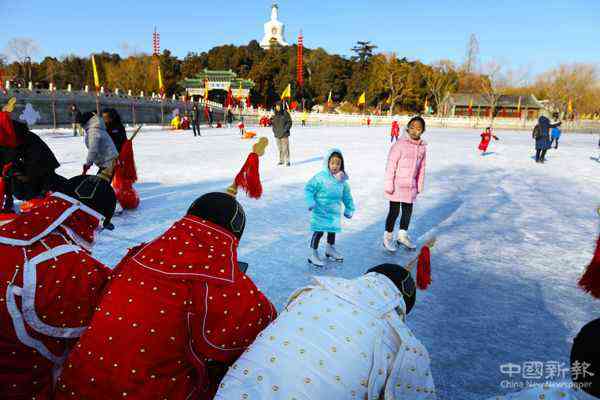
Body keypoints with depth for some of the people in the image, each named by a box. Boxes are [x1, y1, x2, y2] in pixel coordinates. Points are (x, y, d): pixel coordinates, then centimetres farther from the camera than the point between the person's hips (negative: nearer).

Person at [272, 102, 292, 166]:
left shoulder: (285, 113, -4)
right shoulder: (275, 114, 9)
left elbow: (289, 121, -3)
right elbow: (272, 122, 16)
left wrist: (286, 128, -13)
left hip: (284, 134, -4)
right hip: (277, 134, 5)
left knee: (285, 148, -6)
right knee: (280, 148, 10)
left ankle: (287, 161, 1)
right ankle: (281, 160, 19)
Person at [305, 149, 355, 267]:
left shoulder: (342, 180, 2)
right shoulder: (320, 177, -18)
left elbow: (347, 195, 14)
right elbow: (308, 189, -18)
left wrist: (349, 209, 18)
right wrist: (311, 202, -29)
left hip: (335, 211, 7)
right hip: (321, 211, -6)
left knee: (333, 230, 21)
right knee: (319, 231, -5)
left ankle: (330, 249, 43)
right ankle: (313, 255, 9)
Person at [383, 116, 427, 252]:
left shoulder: (422, 146, 3)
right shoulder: (400, 143, -15)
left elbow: (421, 167, 11)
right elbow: (391, 164, -14)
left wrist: (419, 185, 12)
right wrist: (389, 184, -15)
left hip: (411, 185, 6)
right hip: (397, 184, -6)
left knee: (408, 211, 16)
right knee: (394, 211, 1)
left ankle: (403, 235, 35)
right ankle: (388, 238, 20)